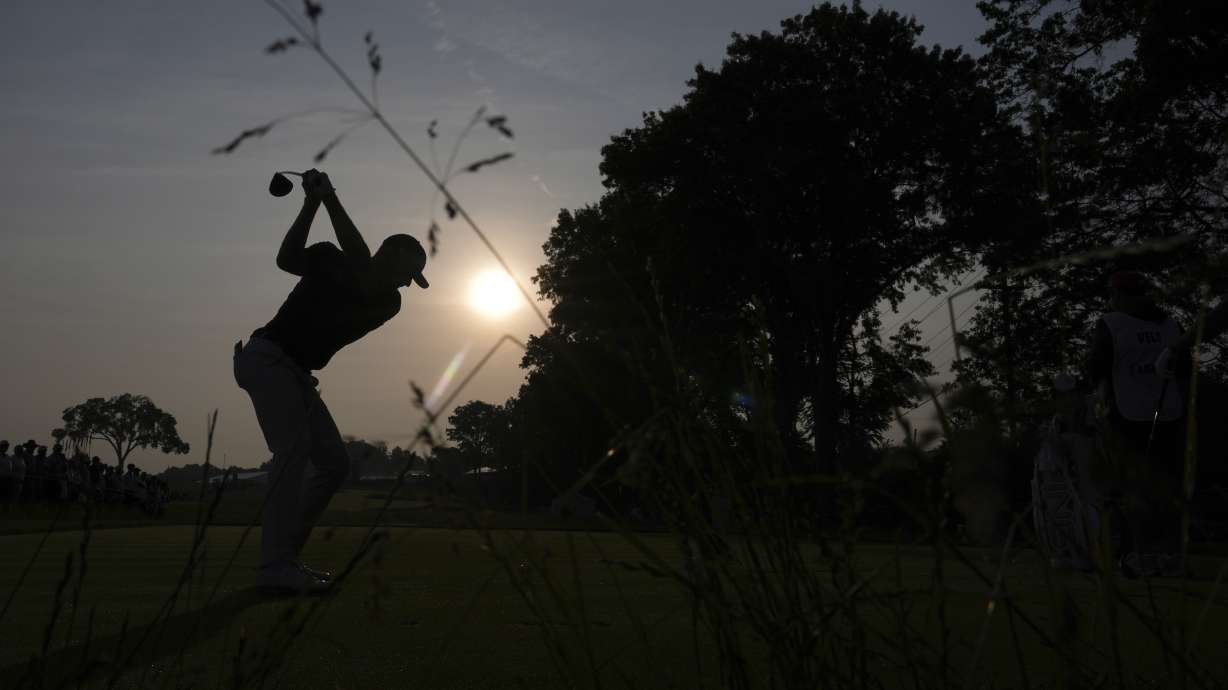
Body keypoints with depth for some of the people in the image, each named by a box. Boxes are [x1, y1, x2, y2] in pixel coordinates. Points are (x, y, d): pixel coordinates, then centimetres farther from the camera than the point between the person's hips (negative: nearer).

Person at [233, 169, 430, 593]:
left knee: (334, 463, 3)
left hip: (297, 374, 7)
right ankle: (275, 566, -25)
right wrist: (312, 203, -18)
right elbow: (287, 261, -10)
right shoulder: (331, 259, -1)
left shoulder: (388, 303, 2)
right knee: (294, 447, -23)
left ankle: (286, 556, 9)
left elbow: (362, 280, -16)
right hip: (266, 358, -7)